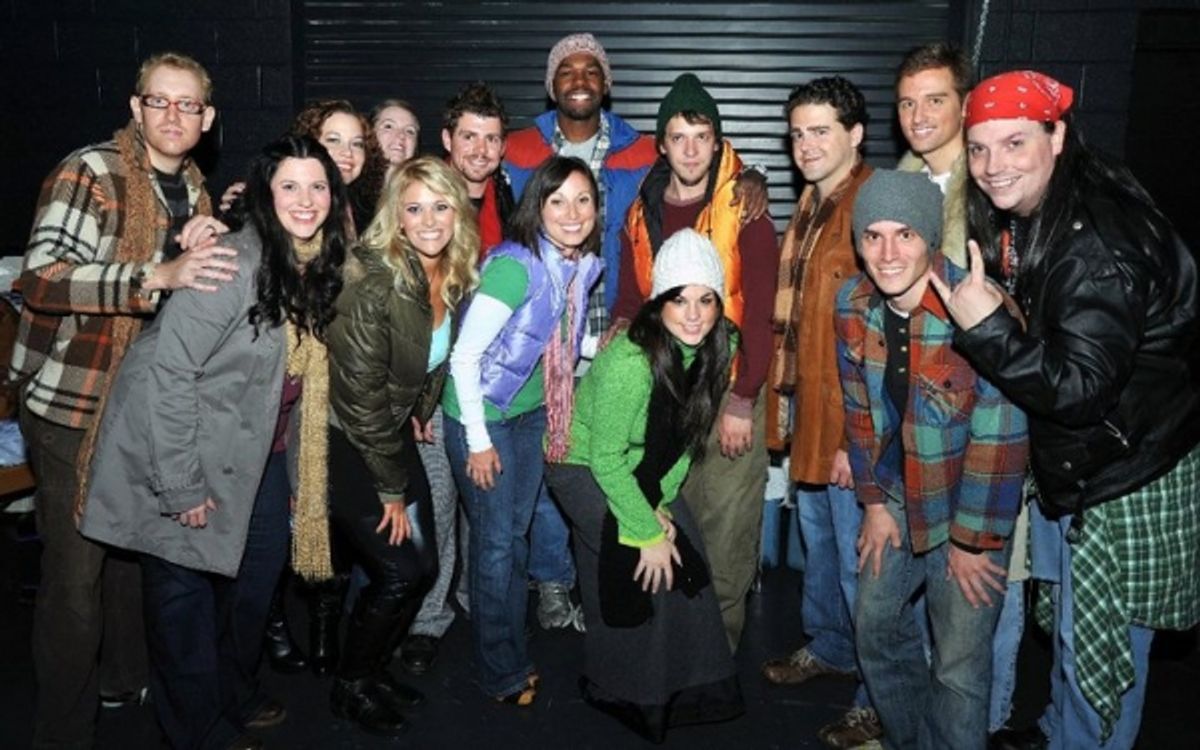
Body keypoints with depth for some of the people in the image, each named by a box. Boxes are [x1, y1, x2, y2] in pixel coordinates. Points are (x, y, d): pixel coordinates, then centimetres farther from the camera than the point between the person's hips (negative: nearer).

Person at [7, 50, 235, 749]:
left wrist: (198, 253, -5)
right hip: (72, 403, -7)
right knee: (77, 570, -1)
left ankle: (126, 677, 40)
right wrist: (160, 275, -36)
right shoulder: (89, 172, -14)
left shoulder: (193, 187, 9)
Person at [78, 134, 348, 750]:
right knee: (185, 588, 3)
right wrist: (181, 485, -23)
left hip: (249, 445, 8)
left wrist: (289, 465, 10)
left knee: (259, 564, 16)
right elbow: (167, 370, -25)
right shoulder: (234, 264, -25)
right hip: (175, 445, -8)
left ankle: (235, 695, 40)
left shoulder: (321, 265, 1)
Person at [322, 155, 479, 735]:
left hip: (394, 433, 7)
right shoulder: (375, 282, -25)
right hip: (345, 443, -7)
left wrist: (419, 413, 8)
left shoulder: (457, 275, -3)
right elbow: (360, 394, -22)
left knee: (425, 565, 6)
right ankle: (351, 686, 18)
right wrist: (391, 489, -15)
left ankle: (373, 668, 30)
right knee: (399, 571, -7)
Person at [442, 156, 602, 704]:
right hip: (482, 414, -7)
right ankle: (501, 672, 21)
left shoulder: (585, 265, -3)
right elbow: (464, 357, -23)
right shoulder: (515, 266, -26)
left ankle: (514, 653, 33)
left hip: (535, 411, 7)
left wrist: (557, 411, 12)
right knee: (495, 541, 3)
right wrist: (478, 441, -18)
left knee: (517, 533, 16)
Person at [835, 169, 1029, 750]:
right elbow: (860, 410, 3)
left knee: (960, 665, 2)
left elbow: (1000, 440, -21)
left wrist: (972, 540, -15)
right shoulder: (853, 304, -8)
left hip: (970, 508, -5)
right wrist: (875, 502, 4)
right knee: (875, 625, 18)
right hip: (896, 499, 6)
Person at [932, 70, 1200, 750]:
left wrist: (986, 326, -31)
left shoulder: (1098, 242, -28)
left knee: (1102, 645, 7)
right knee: (1071, 620, 26)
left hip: (1129, 477, -9)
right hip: (1074, 462, 9)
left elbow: (1080, 386, -30)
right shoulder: (1025, 219, 0)